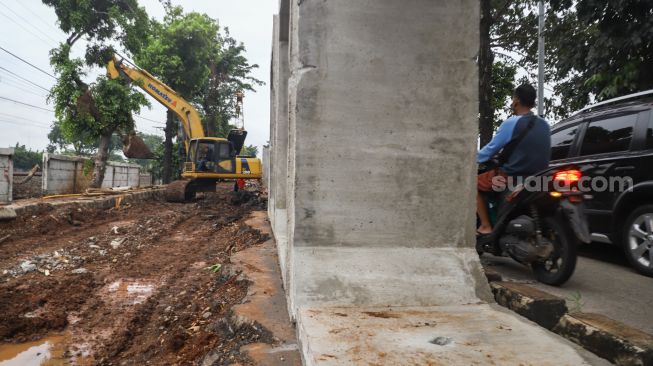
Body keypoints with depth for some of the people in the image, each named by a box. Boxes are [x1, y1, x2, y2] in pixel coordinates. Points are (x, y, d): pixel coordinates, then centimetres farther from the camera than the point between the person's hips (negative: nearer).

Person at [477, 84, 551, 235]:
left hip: (511, 177, -7)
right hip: (537, 178, 7)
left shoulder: (511, 123, -13)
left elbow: (491, 149, -8)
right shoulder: (544, 125, 9)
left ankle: (485, 226, 0)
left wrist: (473, 160, 10)